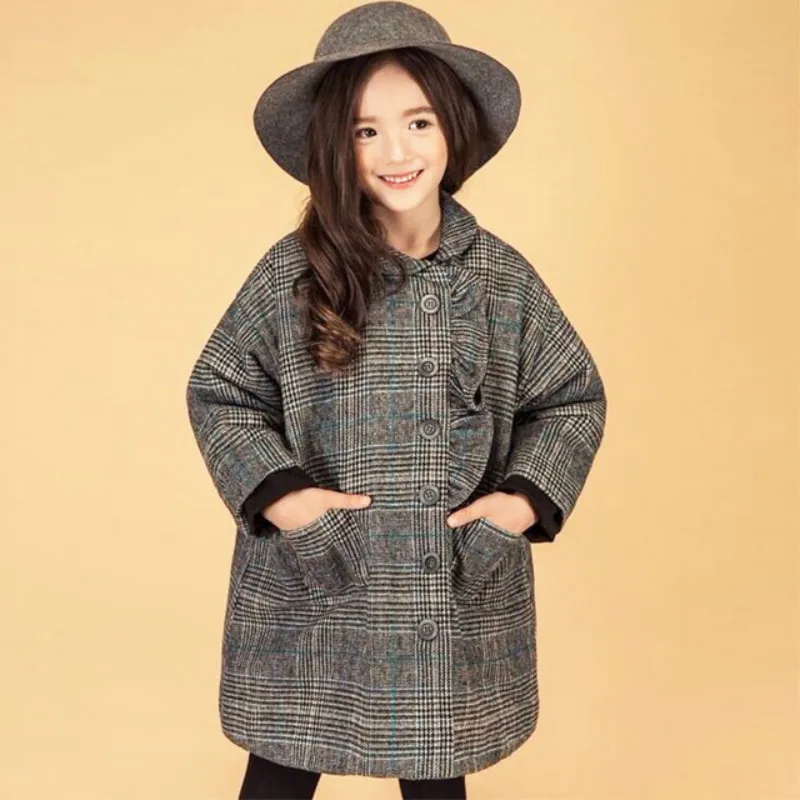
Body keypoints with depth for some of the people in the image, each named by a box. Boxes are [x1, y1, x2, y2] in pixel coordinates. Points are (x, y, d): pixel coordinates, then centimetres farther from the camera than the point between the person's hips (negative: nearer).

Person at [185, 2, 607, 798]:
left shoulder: (504, 276, -2)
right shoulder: (293, 272, -7)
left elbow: (574, 398, 6)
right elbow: (217, 391, 0)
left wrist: (526, 499, -9)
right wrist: (278, 494, -14)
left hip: (454, 597, 2)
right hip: (312, 593, -1)